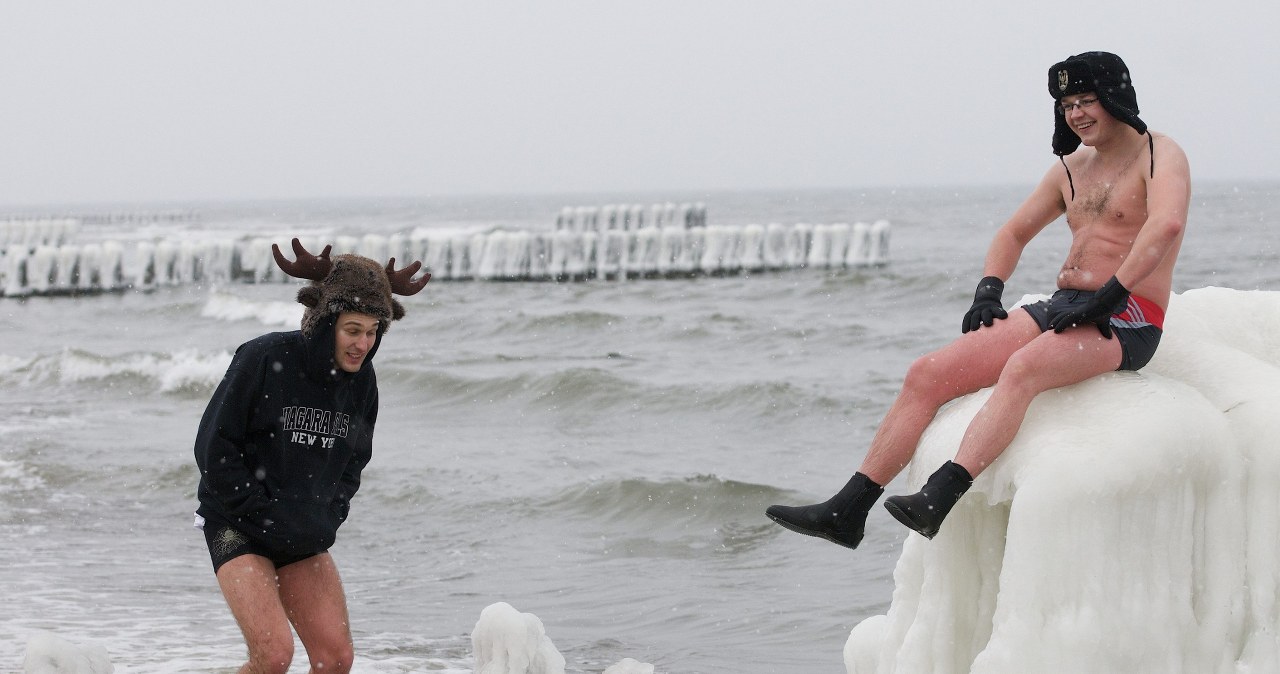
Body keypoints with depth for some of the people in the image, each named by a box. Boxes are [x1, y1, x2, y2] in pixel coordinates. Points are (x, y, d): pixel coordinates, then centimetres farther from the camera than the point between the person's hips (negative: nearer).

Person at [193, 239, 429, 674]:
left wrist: (328, 519, -3)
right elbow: (213, 447, -13)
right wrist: (266, 518, -17)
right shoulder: (263, 359, -17)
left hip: (305, 539, 6)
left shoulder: (361, 381, 0)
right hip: (237, 526, -5)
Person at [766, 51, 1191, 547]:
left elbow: (1168, 224, -23)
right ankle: (847, 510, -11)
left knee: (1023, 367, -38)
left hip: (1124, 322, -8)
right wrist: (988, 290, 10)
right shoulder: (1072, 168, 21)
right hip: (1063, 308, 8)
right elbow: (1015, 232, 30)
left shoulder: (1160, 155, -3)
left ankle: (937, 500, -52)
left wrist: (1106, 299, -27)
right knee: (927, 375, -7)